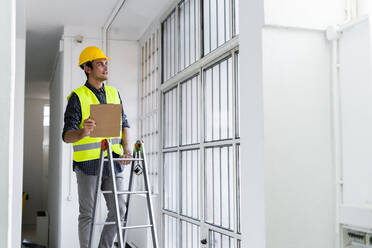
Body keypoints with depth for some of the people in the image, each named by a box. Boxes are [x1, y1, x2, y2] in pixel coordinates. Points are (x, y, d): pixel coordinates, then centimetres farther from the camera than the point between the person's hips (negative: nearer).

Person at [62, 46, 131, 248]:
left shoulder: (114, 93, 12)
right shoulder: (77, 97, -5)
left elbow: (123, 124, 17)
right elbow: (67, 135, -11)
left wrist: (126, 149, 1)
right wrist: (83, 132, -33)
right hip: (88, 163, -5)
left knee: (119, 209, 4)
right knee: (87, 214, 4)